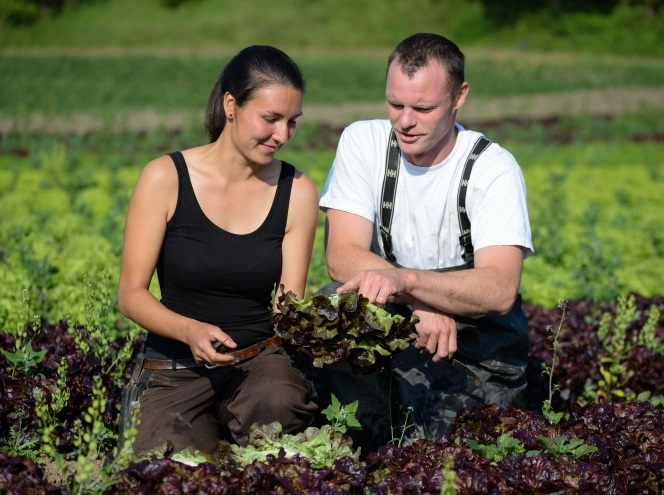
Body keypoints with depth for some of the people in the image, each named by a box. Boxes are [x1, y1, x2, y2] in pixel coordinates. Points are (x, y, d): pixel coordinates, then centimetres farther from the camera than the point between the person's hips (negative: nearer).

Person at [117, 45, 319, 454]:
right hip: (177, 370, -2)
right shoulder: (166, 179, -7)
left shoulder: (297, 193, 0)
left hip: (260, 361, 2)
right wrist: (190, 331, -25)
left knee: (281, 403, -35)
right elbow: (131, 294, -6)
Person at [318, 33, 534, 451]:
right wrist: (421, 305, -29)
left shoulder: (493, 167, -12)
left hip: (478, 350, -3)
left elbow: (500, 290, -25)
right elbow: (342, 256, -13)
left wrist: (406, 280, -42)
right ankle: (376, 440, -15)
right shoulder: (363, 142, -3)